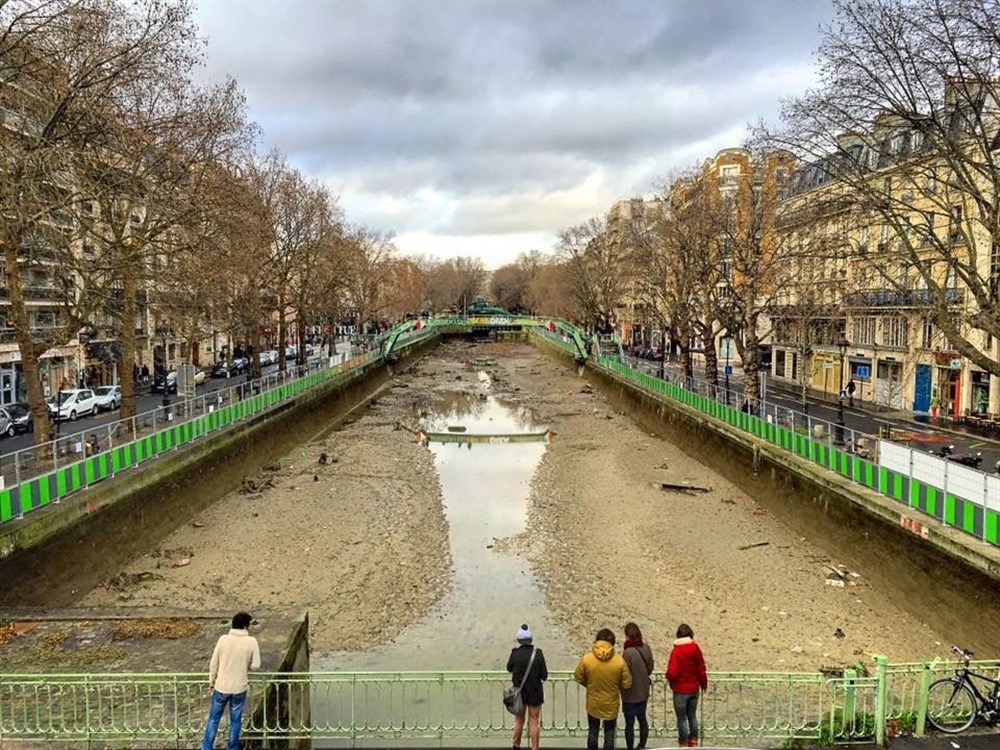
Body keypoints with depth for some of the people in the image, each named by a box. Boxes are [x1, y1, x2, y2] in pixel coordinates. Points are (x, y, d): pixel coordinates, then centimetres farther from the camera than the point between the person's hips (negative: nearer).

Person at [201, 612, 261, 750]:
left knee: (214, 719, 18)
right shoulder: (252, 641, -13)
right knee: (235, 720, 16)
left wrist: (211, 681, 11)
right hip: (239, 688, -1)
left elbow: (213, 663, -3)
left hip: (221, 687, 1)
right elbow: (256, 665, -8)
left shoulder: (223, 639, -10)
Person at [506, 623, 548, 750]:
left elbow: (509, 668, 2)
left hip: (519, 692, 1)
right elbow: (544, 676, -13)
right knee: (534, 722, 13)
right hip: (535, 692, -1)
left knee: (519, 720, 21)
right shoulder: (538, 653, -18)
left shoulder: (515, 653, -16)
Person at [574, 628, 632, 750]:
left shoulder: (587, 659, -21)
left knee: (593, 732, 21)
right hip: (611, 705, -1)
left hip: (593, 704, 1)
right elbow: (627, 684, -12)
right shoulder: (619, 661, -22)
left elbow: (578, 678, -6)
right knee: (609, 734, 18)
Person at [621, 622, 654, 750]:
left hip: (630, 694, -6)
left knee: (629, 723, 10)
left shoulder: (628, 652, -27)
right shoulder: (647, 648, -8)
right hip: (643, 692, 6)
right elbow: (650, 669, 4)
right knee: (642, 719, 23)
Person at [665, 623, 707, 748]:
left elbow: (672, 673, -25)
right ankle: (693, 742, 32)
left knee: (682, 719, 9)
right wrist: (704, 684, 16)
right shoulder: (696, 648, -8)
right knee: (692, 716, 21)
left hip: (680, 691, -5)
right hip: (694, 689, 5)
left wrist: (668, 677, -2)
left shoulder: (676, 651, -21)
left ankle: (684, 745, 19)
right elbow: (701, 669, 0)